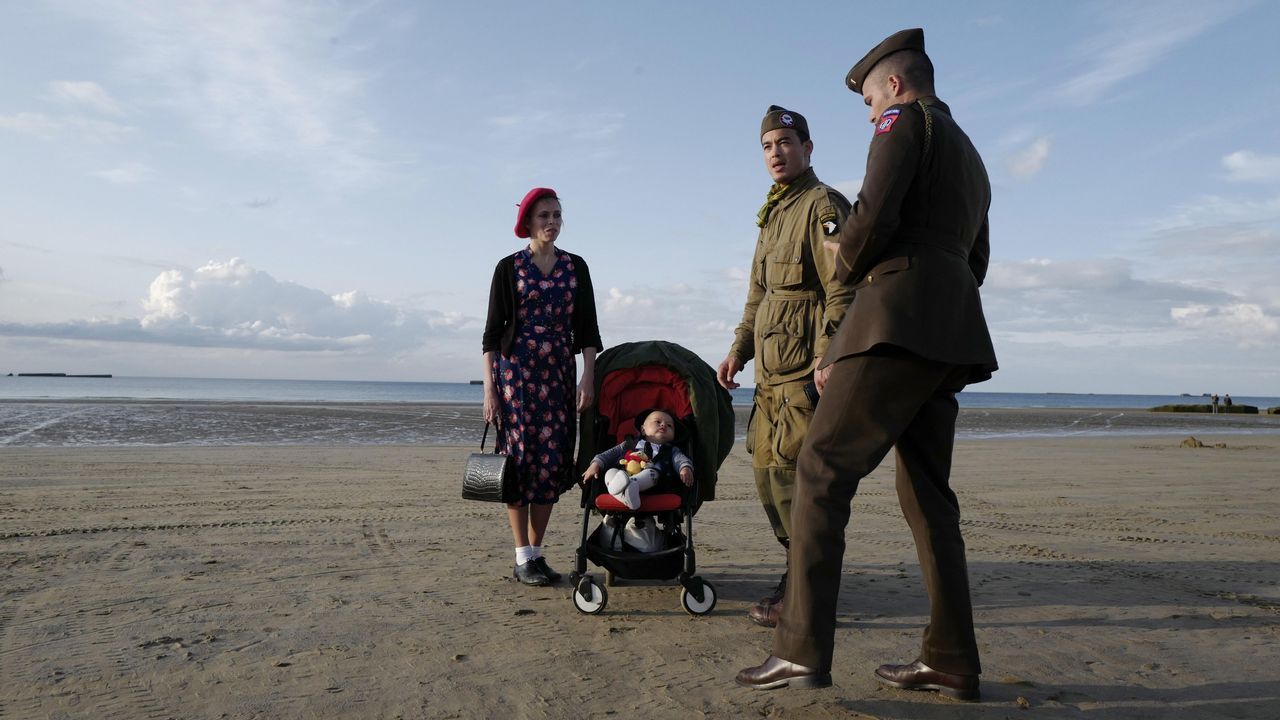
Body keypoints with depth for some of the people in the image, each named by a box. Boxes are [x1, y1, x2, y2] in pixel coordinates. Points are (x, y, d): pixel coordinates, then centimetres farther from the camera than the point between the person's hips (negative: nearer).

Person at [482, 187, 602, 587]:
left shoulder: (575, 266, 10)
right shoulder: (509, 267, 1)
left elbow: (587, 328, 7)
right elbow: (492, 330, -1)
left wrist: (588, 378, -3)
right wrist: (489, 389, -7)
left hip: (559, 371, 3)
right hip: (515, 369, -3)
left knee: (552, 458, 2)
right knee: (520, 456, -4)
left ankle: (537, 553, 13)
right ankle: (522, 558, 4)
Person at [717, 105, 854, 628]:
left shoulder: (823, 206, -6)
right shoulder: (772, 214, 22)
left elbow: (842, 291, -16)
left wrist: (826, 362, -23)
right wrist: (739, 348, 16)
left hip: (807, 368, -9)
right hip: (772, 370, 10)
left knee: (790, 468, -11)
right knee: (765, 462, 11)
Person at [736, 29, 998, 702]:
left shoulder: (906, 122, 2)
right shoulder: (969, 156, 30)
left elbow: (874, 216, -15)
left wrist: (846, 259, 6)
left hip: (900, 314, -9)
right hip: (954, 329, 10)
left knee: (822, 467, -11)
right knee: (925, 490, 9)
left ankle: (802, 649, -16)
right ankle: (951, 661, 10)